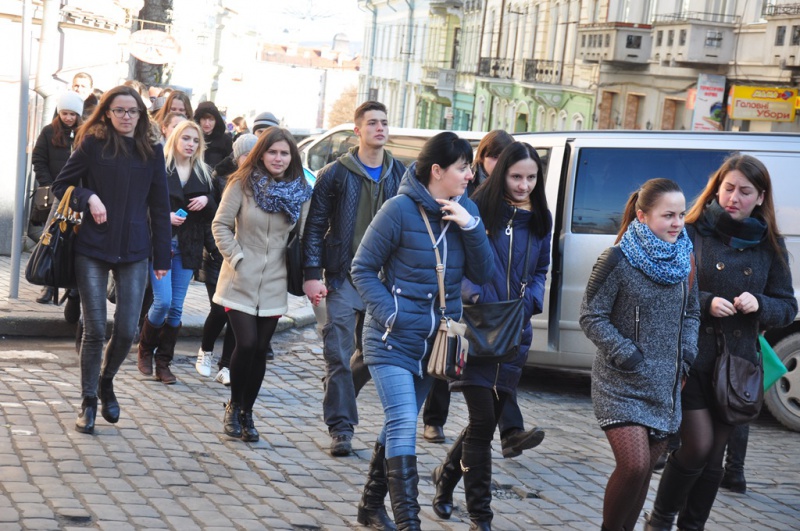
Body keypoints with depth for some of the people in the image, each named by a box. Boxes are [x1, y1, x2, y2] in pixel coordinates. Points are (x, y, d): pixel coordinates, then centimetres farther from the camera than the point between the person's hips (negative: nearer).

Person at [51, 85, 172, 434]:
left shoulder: (152, 152, 6)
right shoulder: (92, 145, 0)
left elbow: (159, 206, 9)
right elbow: (61, 186, 4)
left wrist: (162, 257, 7)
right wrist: (88, 198, -15)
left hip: (134, 251, 2)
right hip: (92, 249, -2)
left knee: (127, 330, -2)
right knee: (95, 330, -1)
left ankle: (106, 381, 27)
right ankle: (88, 401, 15)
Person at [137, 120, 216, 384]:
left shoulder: (203, 174, 12)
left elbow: (214, 213, 14)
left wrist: (207, 200, -7)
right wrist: (165, 216, -17)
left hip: (187, 248, 4)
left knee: (176, 308, 4)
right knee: (163, 302, -10)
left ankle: (163, 362, 14)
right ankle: (145, 350, 15)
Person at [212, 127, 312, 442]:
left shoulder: (301, 191, 2)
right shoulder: (243, 184, -5)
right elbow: (220, 225, -4)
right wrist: (237, 258, -11)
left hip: (274, 284, 3)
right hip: (240, 282, -2)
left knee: (260, 349, 6)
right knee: (246, 344, -11)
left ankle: (247, 413, 22)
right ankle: (234, 406, 13)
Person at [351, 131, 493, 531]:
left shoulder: (466, 210, 2)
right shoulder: (401, 209, -14)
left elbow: (482, 274, -2)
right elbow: (362, 267, -8)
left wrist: (471, 227, -16)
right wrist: (388, 314, -18)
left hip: (435, 342, 6)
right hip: (393, 340, -6)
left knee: (399, 427, 16)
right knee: (403, 428, -14)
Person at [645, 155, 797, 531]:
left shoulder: (769, 245, 7)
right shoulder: (692, 232, -4)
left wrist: (758, 304, -11)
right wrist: (705, 302, -20)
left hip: (737, 364, 4)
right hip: (690, 357, -4)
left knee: (714, 455, 9)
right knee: (698, 445, -8)